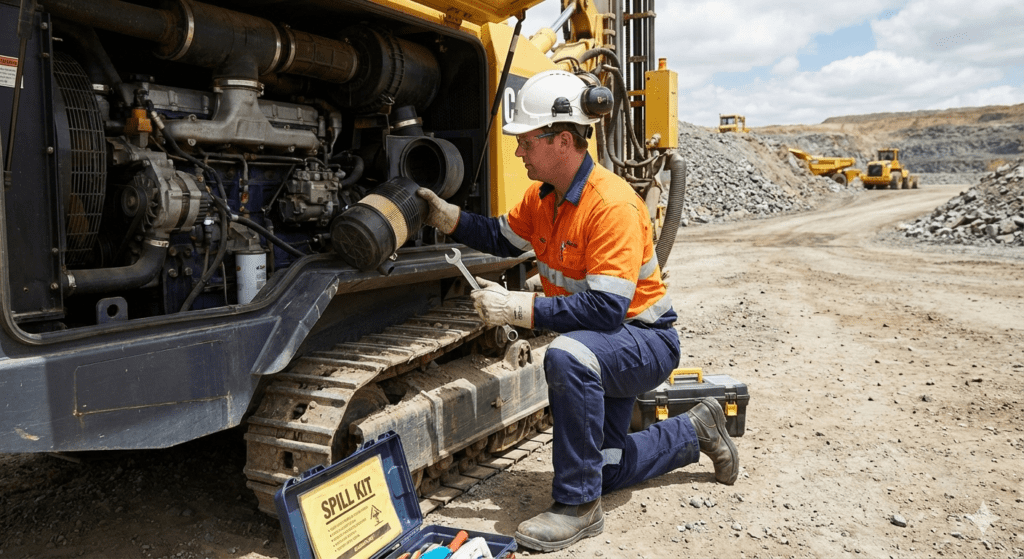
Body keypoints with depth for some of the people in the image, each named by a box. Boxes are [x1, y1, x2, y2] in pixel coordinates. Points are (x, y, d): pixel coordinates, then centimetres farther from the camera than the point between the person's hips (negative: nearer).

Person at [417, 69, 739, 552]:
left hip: (645, 341, -9)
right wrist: (446, 217, 1)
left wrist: (517, 308, -34)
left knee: (567, 357, -40)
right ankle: (695, 431, 39)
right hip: (600, 346, 9)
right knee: (604, 469, 15)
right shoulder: (543, 197, -2)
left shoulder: (612, 204, -30)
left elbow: (605, 309, -35)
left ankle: (578, 506, -24)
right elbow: (504, 239, 15)